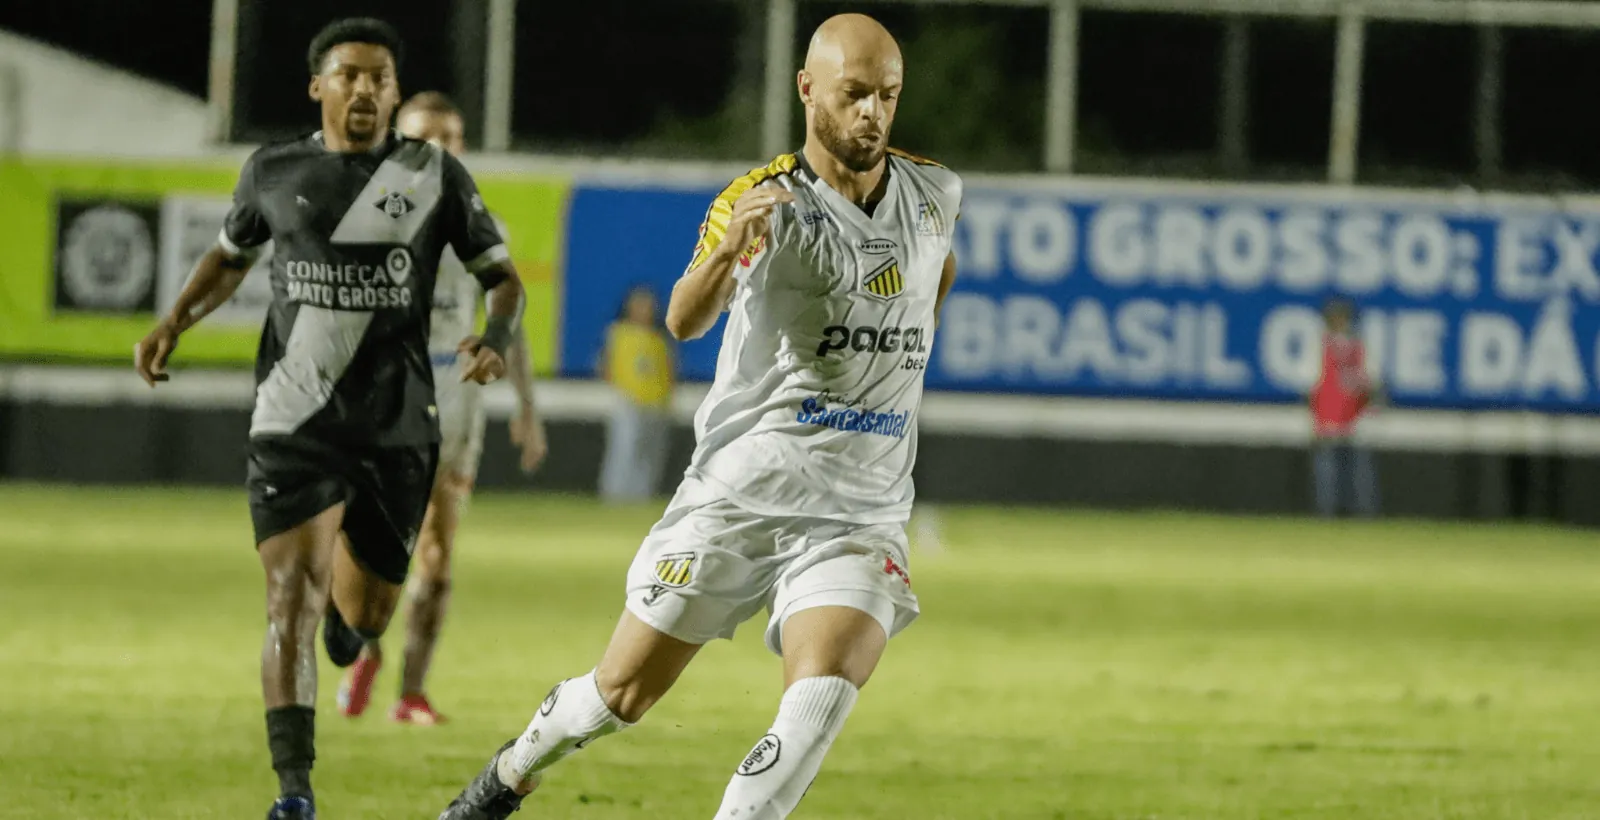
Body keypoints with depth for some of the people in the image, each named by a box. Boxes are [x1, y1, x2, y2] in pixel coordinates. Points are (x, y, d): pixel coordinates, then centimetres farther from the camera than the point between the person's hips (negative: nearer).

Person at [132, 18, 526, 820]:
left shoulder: (434, 176, 3)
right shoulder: (273, 171, 6)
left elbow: (502, 277, 7)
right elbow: (230, 256, 23)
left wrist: (496, 336, -15)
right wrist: (175, 320, 6)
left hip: (397, 426, 1)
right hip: (293, 421, -1)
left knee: (364, 616, 9)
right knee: (292, 599, -15)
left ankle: (349, 594, 49)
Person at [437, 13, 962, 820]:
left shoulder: (933, 194, 1)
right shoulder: (767, 202, -14)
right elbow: (685, 321, -31)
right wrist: (725, 252, -50)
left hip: (860, 516, 2)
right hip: (739, 496, -2)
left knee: (822, 698, -24)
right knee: (621, 695, 8)